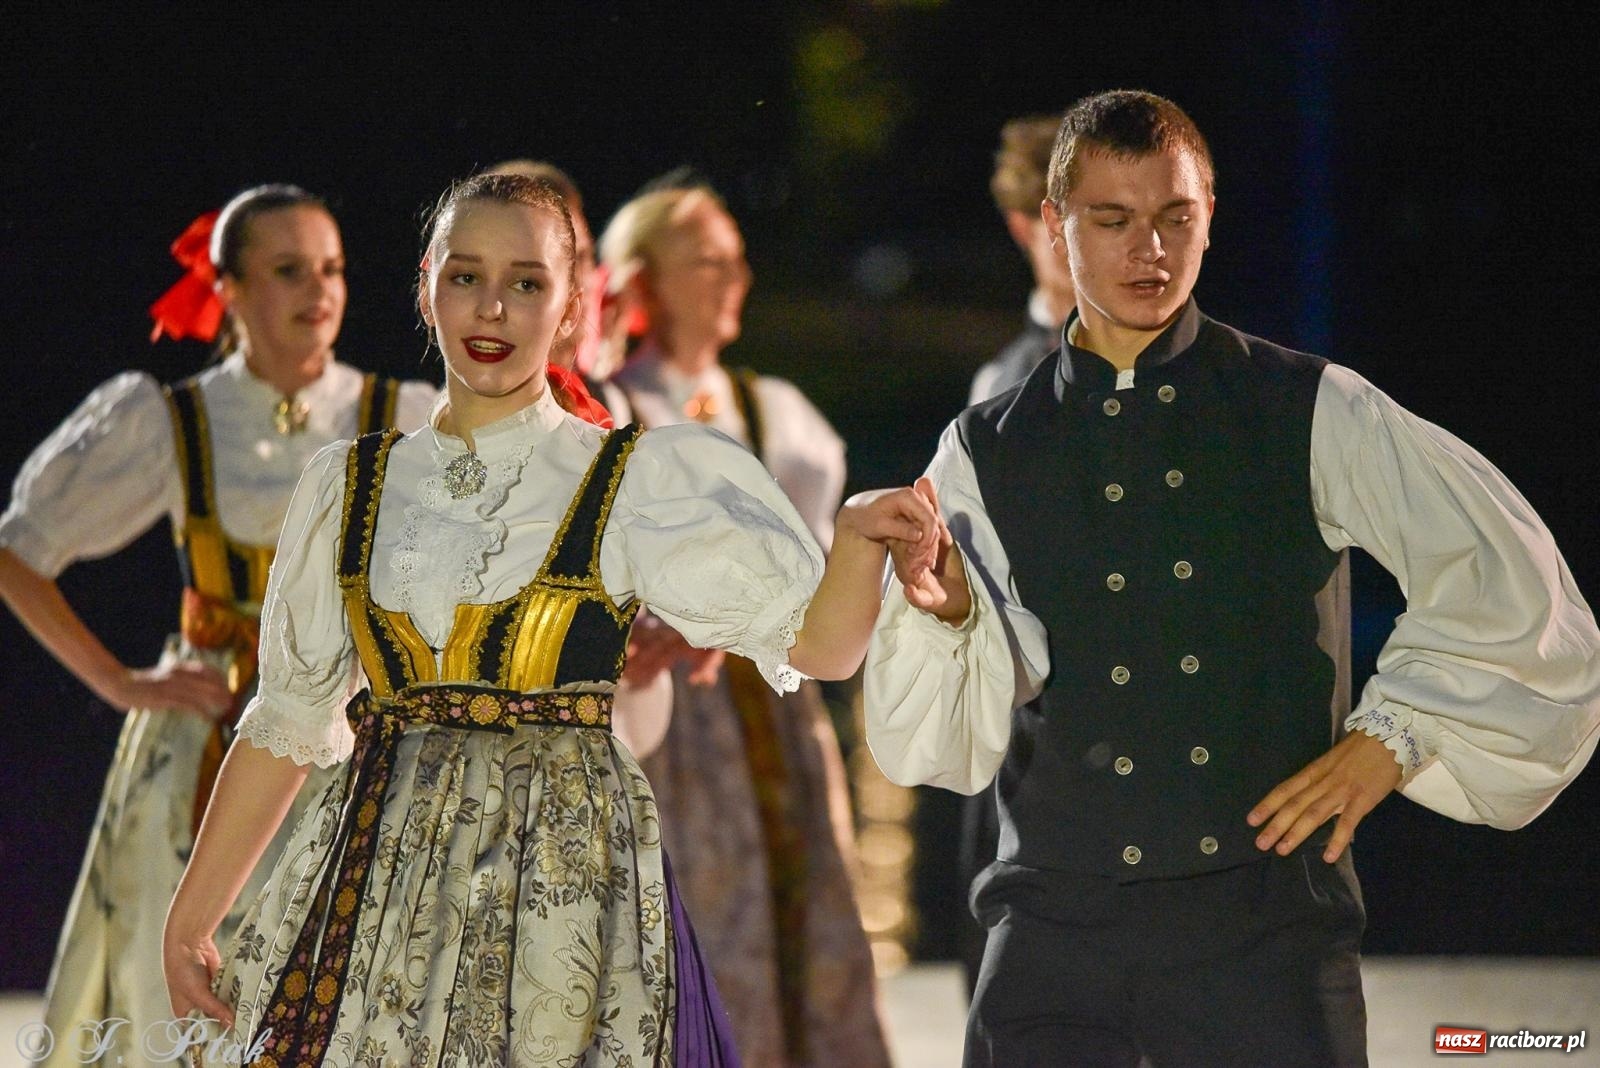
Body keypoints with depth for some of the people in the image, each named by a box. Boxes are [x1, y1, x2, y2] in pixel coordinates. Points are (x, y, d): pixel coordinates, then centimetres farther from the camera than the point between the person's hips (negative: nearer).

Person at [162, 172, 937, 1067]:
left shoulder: (638, 481, 2)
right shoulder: (350, 486, 11)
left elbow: (819, 646, -7)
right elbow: (289, 720, 15)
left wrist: (860, 543, -27)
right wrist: (191, 916, 14)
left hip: (565, 881, -2)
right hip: (381, 880, 3)